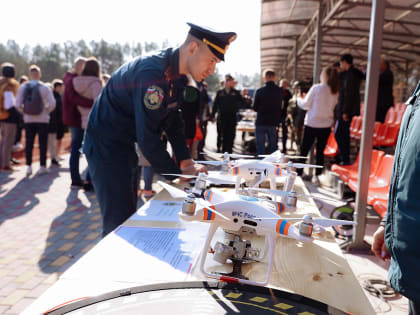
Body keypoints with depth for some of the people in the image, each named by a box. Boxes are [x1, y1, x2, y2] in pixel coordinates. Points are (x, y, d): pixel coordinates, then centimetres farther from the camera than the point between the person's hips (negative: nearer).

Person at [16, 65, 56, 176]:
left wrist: (25, 110, 11)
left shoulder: (23, 87, 0)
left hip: (28, 120, 3)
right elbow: (52, 103, -16)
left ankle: (28, 166, 13)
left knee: (29, 143, 11)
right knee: (42, 143, 5)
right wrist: (47, 111, 2)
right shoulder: (44, 87, -9)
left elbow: (18, 104, -5)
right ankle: (42, 166, 8)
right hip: (42, 120, -2)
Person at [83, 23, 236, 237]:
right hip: (105, 147, -9)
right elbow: (147, 138, -30)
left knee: (129, 217, 17)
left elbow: (173, 120, 9)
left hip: (125, 147, 10)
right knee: (118, 223, -6)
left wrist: (186, 161, -1)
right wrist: (179, 175, -21)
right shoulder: (152, 74, -29)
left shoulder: (178, 75, 1)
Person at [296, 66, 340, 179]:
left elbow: (305, 104, -5)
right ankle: (318, 175, 13)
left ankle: (299, 173, 14)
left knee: (304, 150, 8)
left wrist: (299, 99, 14)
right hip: (326, 125, 4)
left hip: (312, 124, -4)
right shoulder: (335, 92, 2)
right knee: (320, 152, 11)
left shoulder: (316, 88, -12)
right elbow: (332, 107, 12)